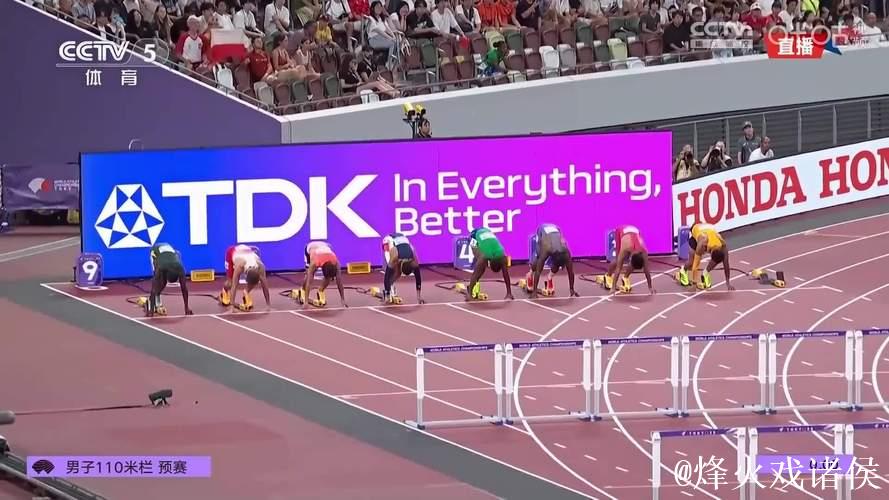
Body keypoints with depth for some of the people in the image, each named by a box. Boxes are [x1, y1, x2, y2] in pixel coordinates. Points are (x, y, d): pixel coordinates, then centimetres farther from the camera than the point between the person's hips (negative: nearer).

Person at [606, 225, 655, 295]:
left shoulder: (643, 251, -34)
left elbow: (646, 271, -24)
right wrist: (613, 287, -37)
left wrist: (650, 287, -18)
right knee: (618, 261, -10)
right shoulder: (624, 250, -40)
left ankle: (625, 279, 7)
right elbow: (618, 269, -37)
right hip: (620, 231, -2)